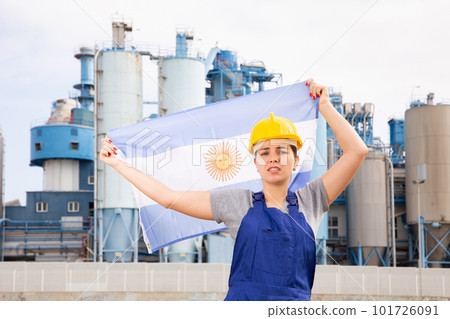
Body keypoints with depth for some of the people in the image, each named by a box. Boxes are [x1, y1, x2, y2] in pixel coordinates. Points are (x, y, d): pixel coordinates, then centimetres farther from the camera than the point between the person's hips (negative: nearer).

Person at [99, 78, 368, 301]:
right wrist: (118, 164, 12)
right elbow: (169, 197, 10)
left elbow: (357, 151, 8)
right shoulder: (237, 202, 10)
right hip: (243, 298, -1)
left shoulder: (310, 202, 12)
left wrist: (324, 106, 11)